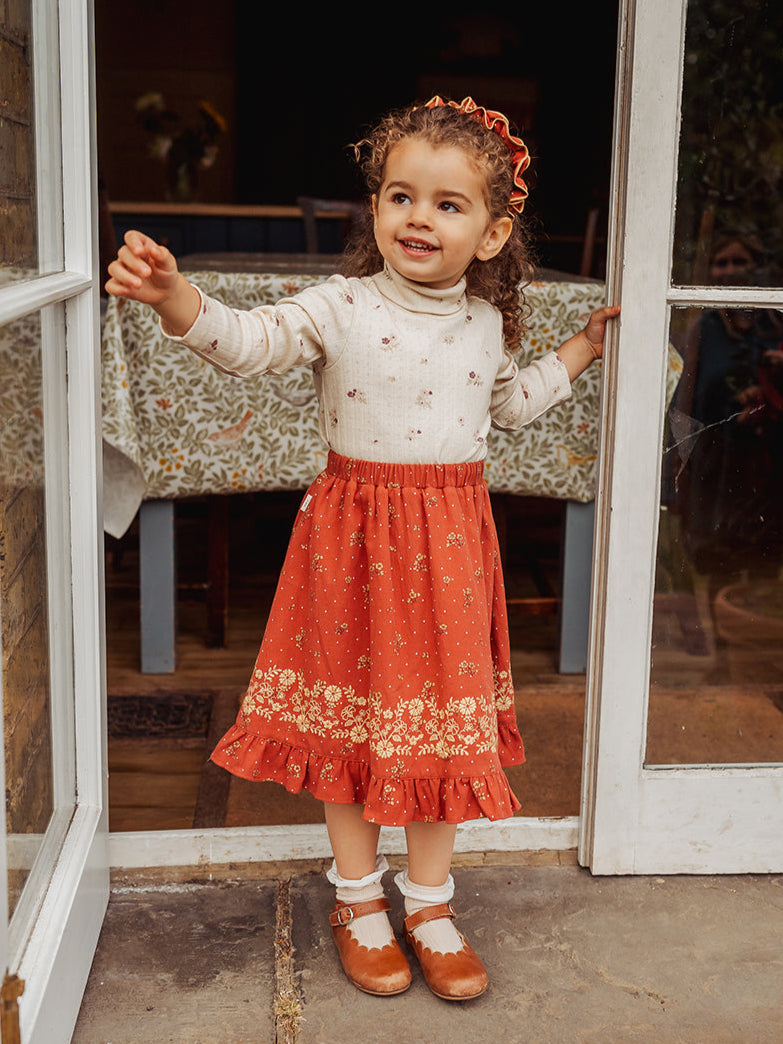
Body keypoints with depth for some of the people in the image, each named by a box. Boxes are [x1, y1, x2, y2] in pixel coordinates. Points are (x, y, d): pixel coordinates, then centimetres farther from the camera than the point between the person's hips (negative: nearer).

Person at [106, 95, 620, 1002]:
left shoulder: (486, 322, 5)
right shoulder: (338, 308, -8)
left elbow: (511, 403, 23)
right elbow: (248, 342, -22)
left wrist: (581, 347, 22)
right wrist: (175, 296, -39)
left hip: (450, 538, 3)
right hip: (355, 531, -3)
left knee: (445, 717, 8)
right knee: (352, 710, 8)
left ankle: (429, 900, 27)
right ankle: (358, 897, 27)